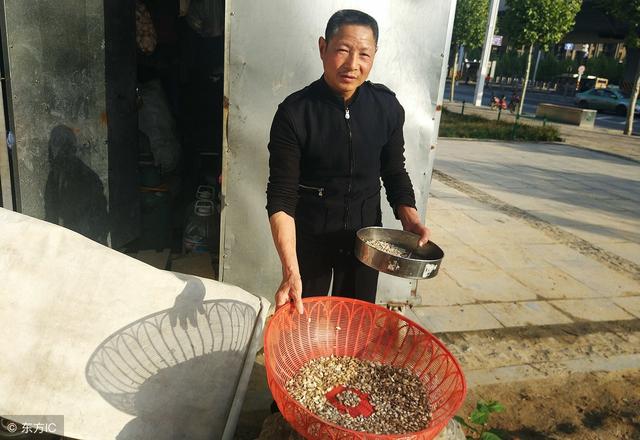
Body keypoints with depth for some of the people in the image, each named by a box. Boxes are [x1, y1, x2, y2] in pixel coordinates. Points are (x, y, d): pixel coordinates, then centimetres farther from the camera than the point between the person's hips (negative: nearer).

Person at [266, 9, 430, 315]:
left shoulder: (387, 106, -7)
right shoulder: (294, 112, -18)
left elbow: (394, 171, 6)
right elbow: (281, 196, -20)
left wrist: (409, 219, -11)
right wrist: (291, 272, -29)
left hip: (366, 232, 3)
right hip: (310, 235, -3)